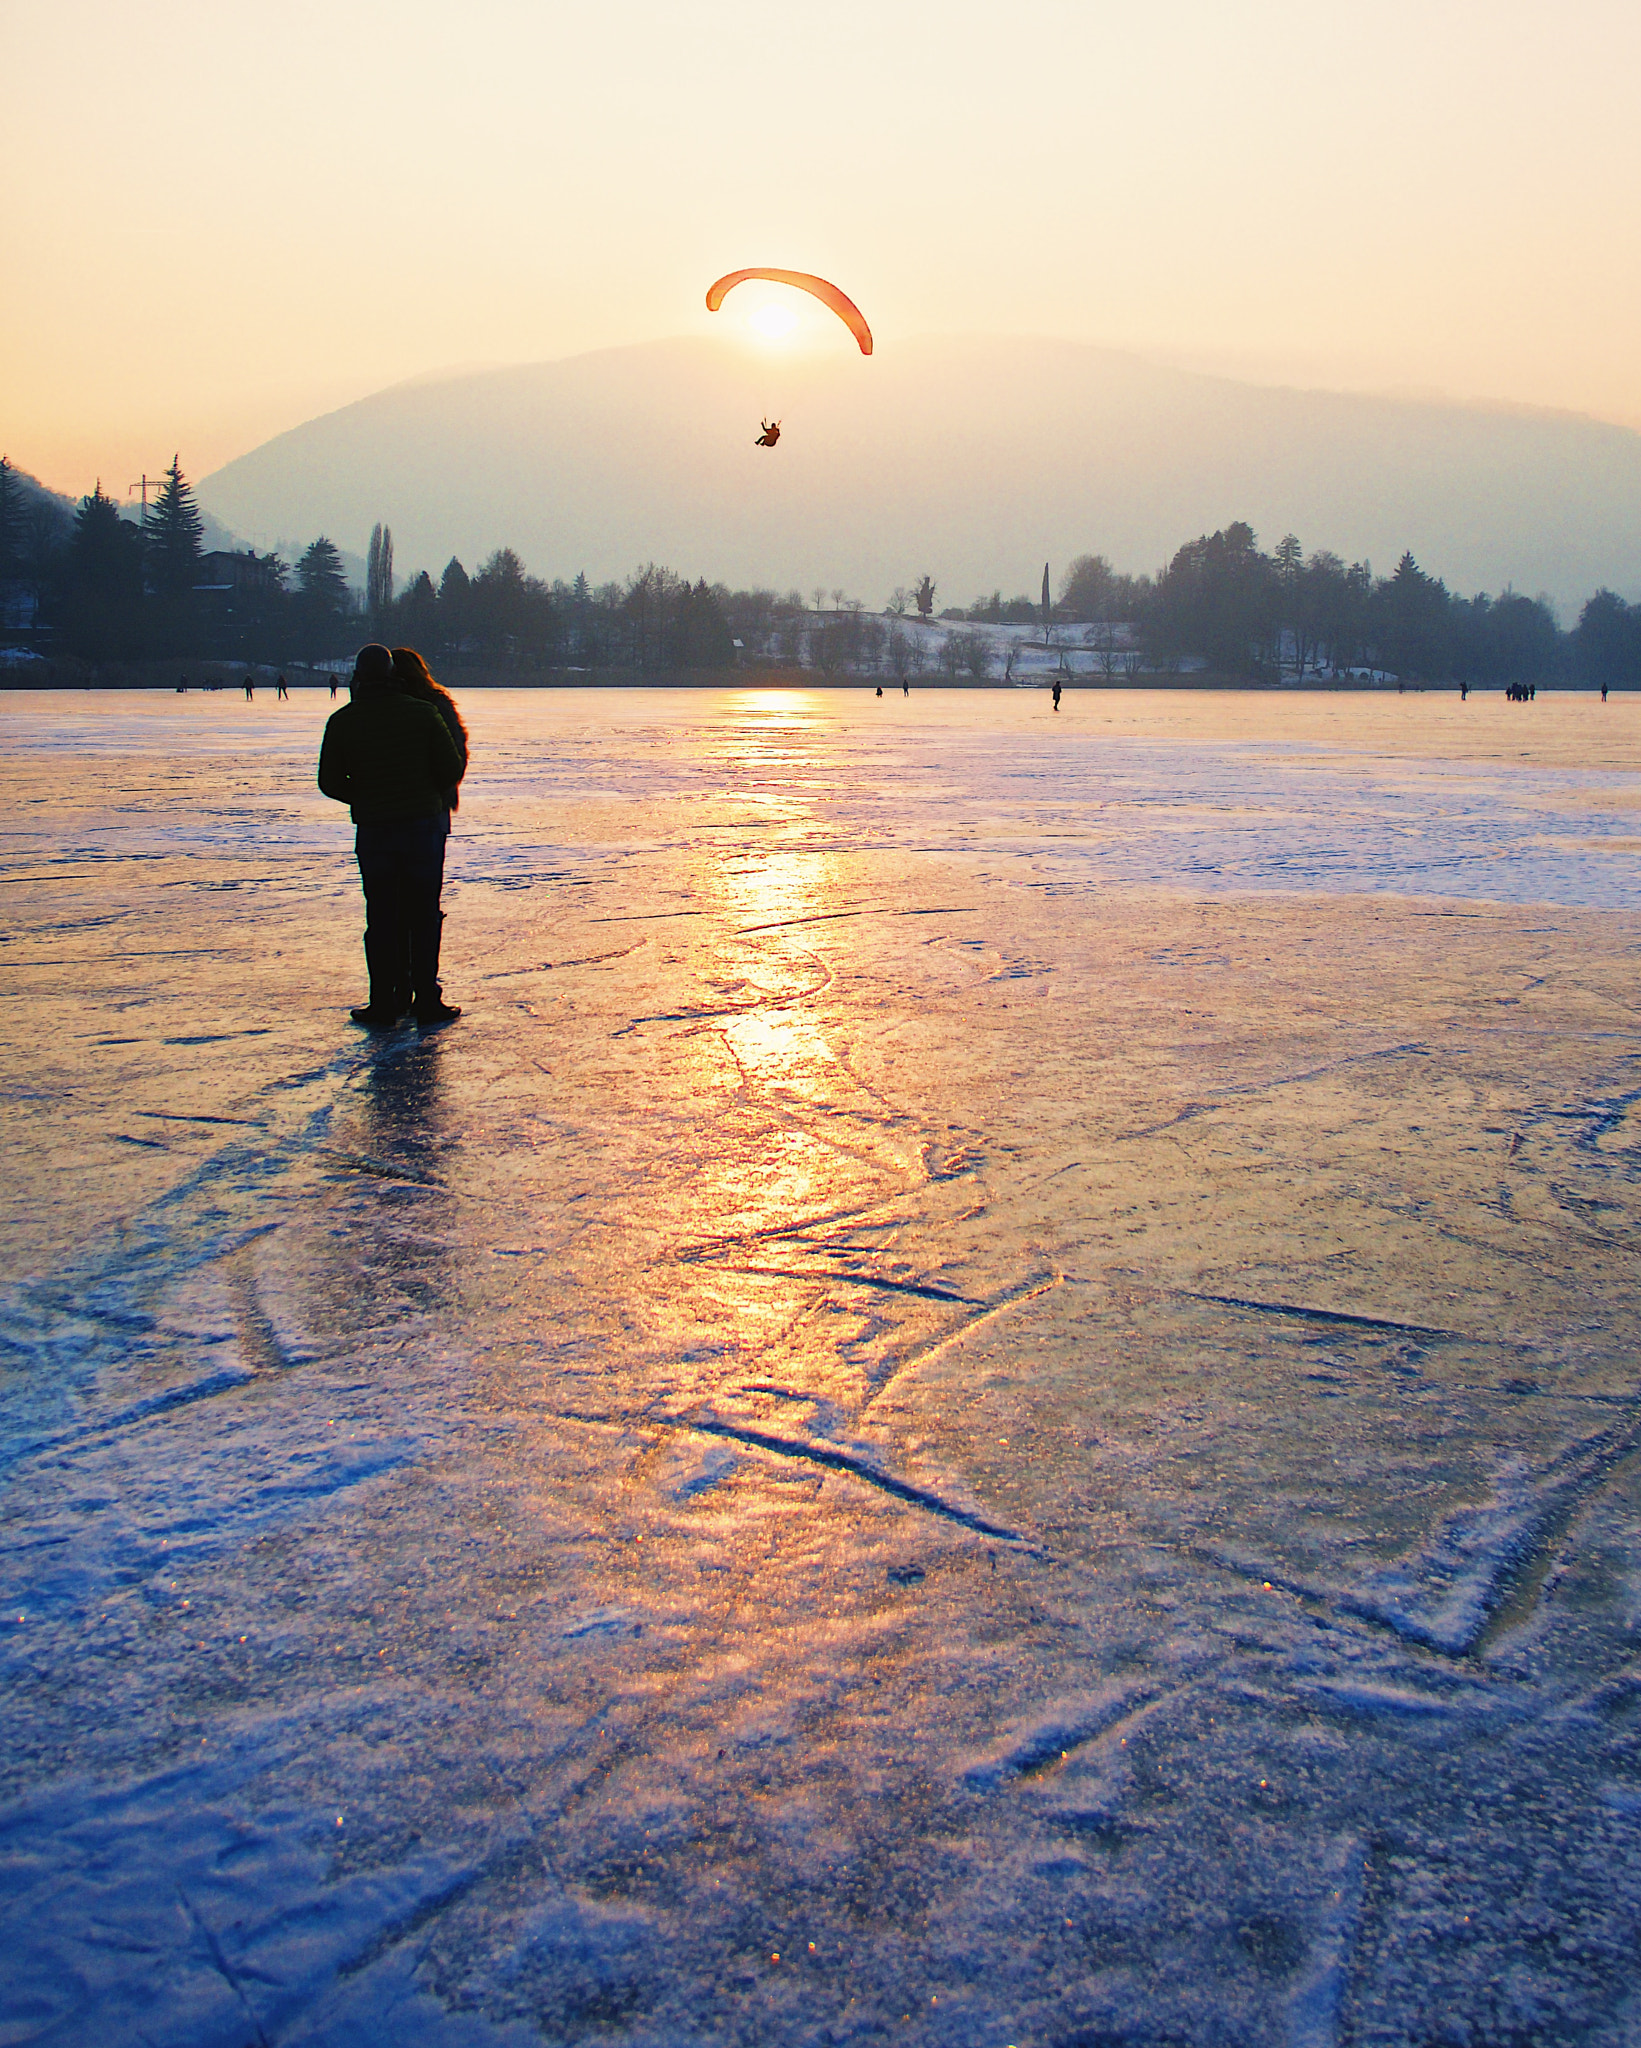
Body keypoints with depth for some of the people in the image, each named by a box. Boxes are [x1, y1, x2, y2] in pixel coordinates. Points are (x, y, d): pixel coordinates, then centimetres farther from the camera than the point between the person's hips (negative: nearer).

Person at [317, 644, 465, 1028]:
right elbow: (452, 769, -4)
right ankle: (427, 1003, 6)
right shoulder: (422, 714, -5)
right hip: (424, 823, -1)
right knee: (424, 916, 6)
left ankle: (384, 1006, 10)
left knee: (381, 920, 9)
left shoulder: (342, 722, -1)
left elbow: (329, 782, 2)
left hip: (372, 831, 1)